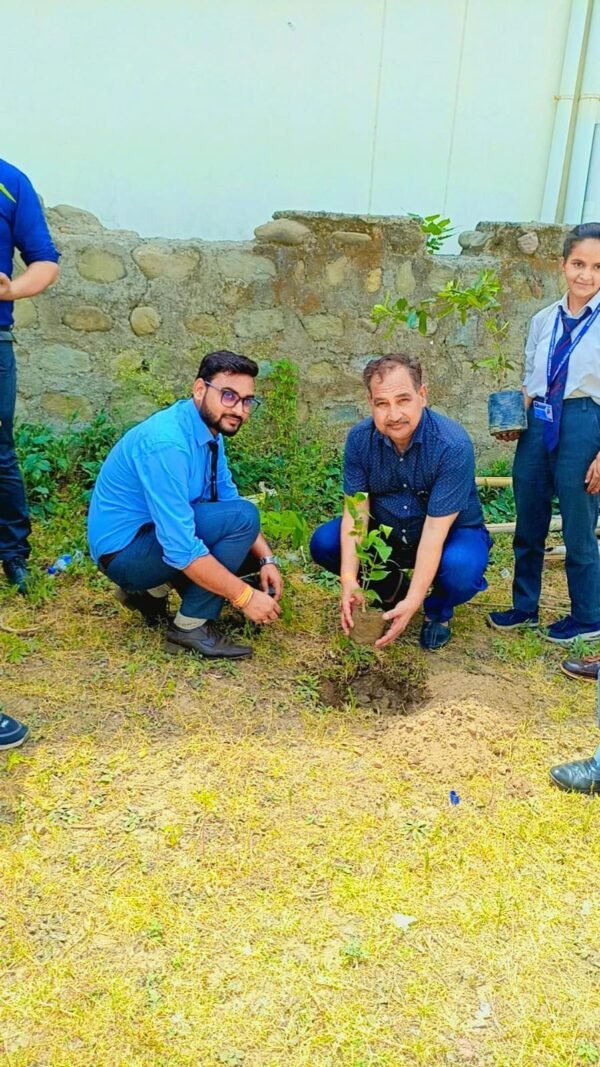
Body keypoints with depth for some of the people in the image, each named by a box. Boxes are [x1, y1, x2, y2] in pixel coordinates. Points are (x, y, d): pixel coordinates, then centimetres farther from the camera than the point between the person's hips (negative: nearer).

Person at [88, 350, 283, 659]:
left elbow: (230, 498, 6)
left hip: (161, 533, 9)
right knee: (242, 518, -23)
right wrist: (245, 596, -28)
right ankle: (192, 626, -11)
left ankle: (150, 589, 12)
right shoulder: (167, 444, -29)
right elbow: (180, 547, -33)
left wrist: (267, 559, -6)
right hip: (125, 550, -9)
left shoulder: (210, 431, 0)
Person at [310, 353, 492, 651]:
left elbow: (435, 529, -31)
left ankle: (438, 611, 1)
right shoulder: (360, 439, -16)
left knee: (459, 566, -37)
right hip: (387, 532, 4)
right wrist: (349, 581, -29)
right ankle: (390, 589, 11)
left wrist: (413, 602, -36)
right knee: (324, 542, -17)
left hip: (451, 534, -4)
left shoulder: (453, 445, -29)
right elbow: (356, 511, -16)